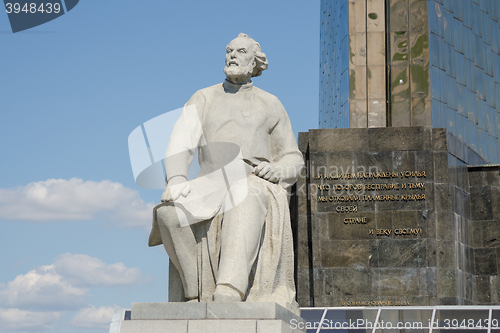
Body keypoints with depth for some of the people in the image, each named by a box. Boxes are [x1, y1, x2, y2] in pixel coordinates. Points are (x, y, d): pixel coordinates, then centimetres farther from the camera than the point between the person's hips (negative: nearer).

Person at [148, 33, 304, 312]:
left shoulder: (270, 105, 17)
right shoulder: (203, 99, 18)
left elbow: (293, 160, 20)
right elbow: (180, 144, 3)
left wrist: (276, 171, -5)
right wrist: (177, 179, -18)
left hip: (257, 189, -2)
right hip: (211, 189, 2)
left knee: (245, 198, -41)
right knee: (170, 211, -32)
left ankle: (229, 293, -58)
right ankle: (198, 293, -24)